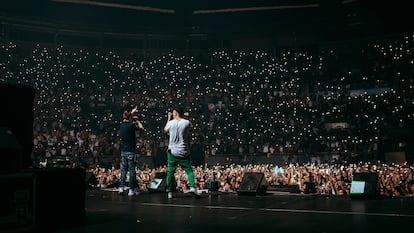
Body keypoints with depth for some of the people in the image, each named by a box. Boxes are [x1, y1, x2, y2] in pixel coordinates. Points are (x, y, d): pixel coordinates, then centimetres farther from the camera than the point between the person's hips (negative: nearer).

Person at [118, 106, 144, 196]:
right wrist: (138, 122, 15)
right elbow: (142, 128, 0)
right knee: (132, 170, -1)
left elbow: (126, 119, 29)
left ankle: (121, 188, 8)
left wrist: (132, 112, 39)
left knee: (123, 170, 11)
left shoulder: (121, 125, 7)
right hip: (130, 151, -6)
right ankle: (131, 190, 0)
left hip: (123, 151, 6)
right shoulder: (131, 125, -13)